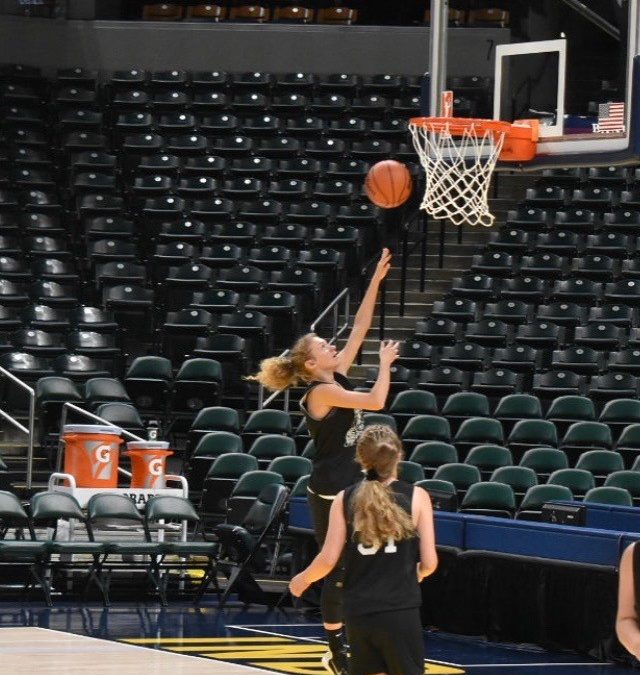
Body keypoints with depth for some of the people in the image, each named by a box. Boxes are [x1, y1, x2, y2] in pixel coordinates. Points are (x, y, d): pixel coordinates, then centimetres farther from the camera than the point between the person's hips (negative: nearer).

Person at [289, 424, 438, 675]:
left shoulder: (345, 500, 2)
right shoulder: (416, 497, -4)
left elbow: (328, 559, -1)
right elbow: (429, 562, -3)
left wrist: (302, 580, 19)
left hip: (358, 610, 3)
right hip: (400, 610, -3)